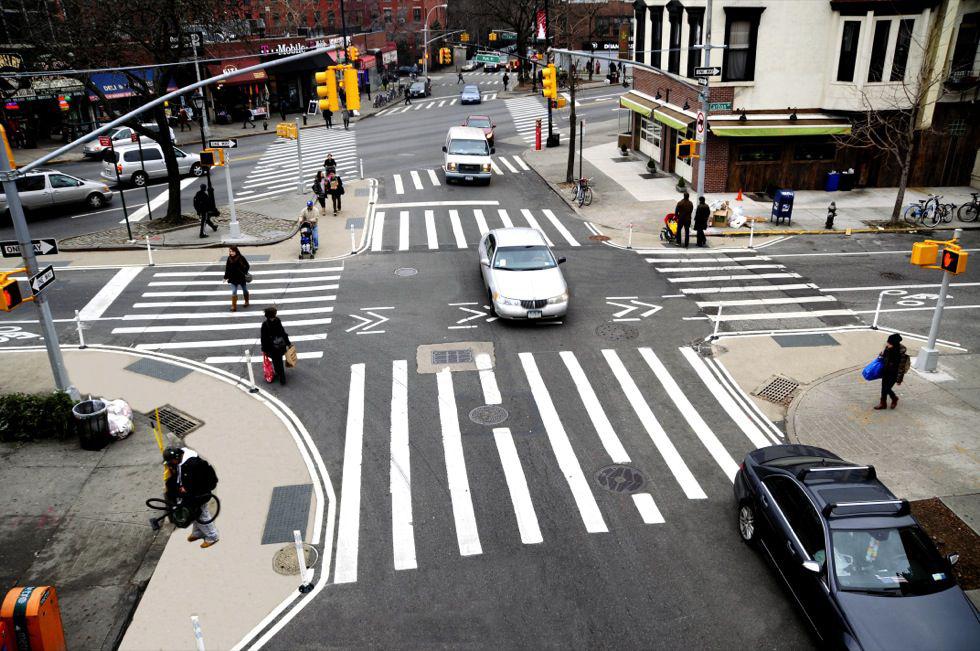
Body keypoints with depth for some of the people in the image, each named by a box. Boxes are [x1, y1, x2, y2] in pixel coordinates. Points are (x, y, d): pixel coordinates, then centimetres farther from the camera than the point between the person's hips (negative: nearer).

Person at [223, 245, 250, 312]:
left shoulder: (241, 258, -14)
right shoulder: (229, 259, -7)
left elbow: (247, 266, -5)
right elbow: (227, 268, 1)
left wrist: (245, 273, -14)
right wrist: (226, 277, 1)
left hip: (242, 278, -1)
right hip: (233, 278, 1)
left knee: (245, 290, 18)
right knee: (234, 292, -4)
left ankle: (246, 302, 40)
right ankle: (234, 306, 3)